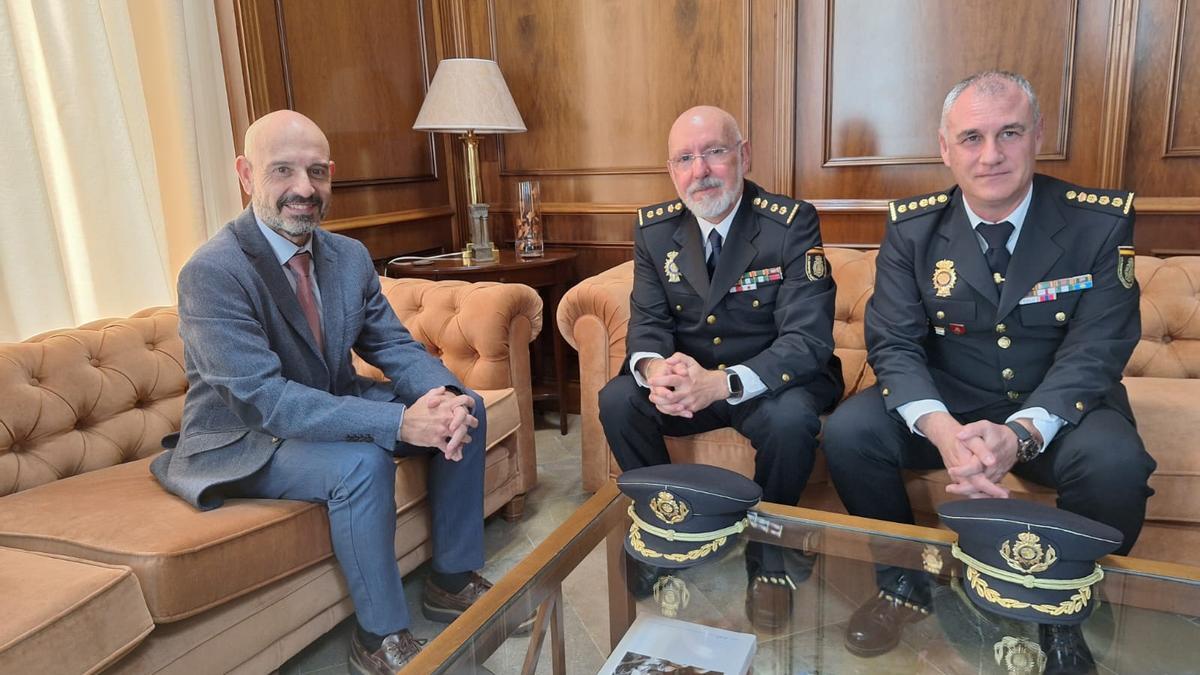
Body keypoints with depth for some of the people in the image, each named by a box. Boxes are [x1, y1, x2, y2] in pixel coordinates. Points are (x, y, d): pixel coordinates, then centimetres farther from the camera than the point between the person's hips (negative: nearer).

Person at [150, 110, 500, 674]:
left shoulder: (350, 256, -2)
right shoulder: (212, 272, -24)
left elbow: (394, 346, -2)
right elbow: (265, 399, -31)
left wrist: (442, 398, -26)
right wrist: (400, 421, -40)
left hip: (328, 408, 7)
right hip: (243, 442, -7)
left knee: (464, 406, -5)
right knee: (362, 463, -34)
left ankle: (452, 581, 7)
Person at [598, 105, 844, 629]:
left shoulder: (792, 223, -14)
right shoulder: (654, 228, -1)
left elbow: (808, 338, -22)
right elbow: (646, 322, -2)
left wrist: (722, 383, -39)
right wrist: (653, 368, -28)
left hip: (770, 381, -3)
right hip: (686, 376, 4)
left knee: (791, 419, -34)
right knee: (616, 400, -21)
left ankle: (769, 556, -5)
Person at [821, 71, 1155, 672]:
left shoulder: (1103, 222, -8)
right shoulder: (912, 228, -5)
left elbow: (1096, 352, -13)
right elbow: (894, 344, -10)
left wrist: (1020, 433, -33)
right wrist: (942, 430, -31)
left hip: (1056, 411, -1)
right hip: (946, 405, 1)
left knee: (1115, 464, -32)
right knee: (847, 432, -23)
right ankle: (905, 583, 3)